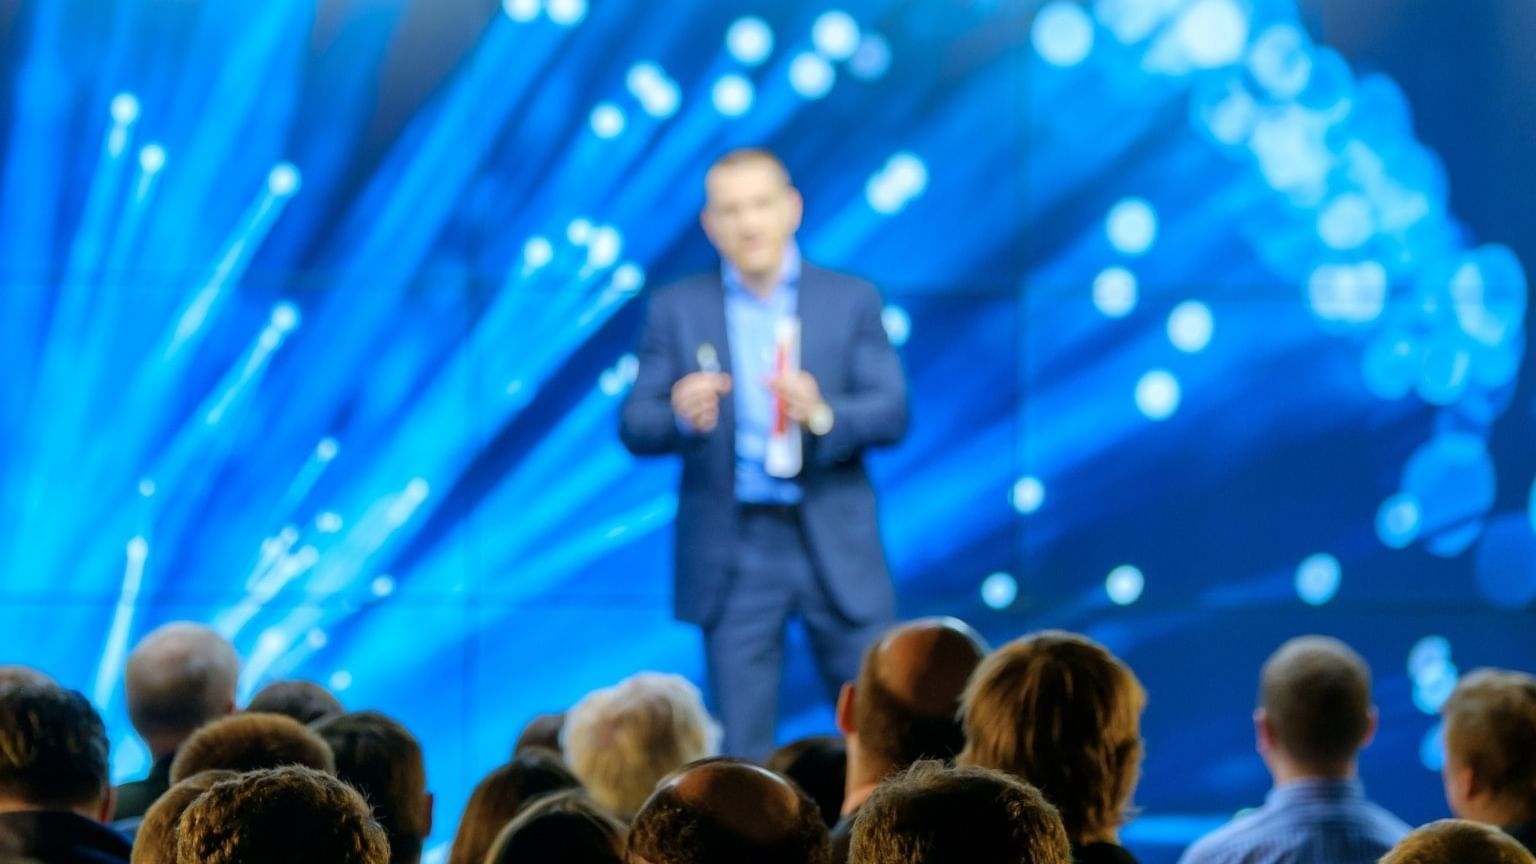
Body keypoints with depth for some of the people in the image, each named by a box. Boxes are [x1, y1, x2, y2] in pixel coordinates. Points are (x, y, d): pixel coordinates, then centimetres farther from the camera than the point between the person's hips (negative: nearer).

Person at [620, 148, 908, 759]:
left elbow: (891, 414, -2)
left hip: (835, 547, 0)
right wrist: (681, 415, -24)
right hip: (732, 551, 0)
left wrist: (821, 414, -23)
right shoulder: (677, 309, 5)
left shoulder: (851, 301, 5)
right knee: (741, 749, 1)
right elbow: (635, 427, 0)